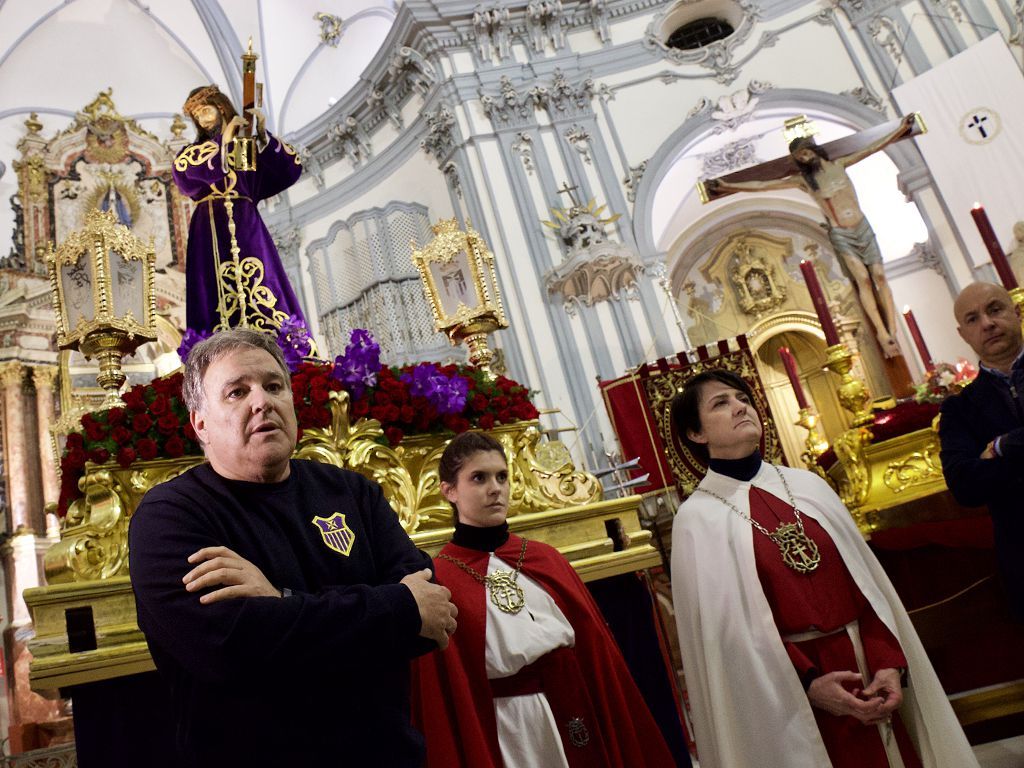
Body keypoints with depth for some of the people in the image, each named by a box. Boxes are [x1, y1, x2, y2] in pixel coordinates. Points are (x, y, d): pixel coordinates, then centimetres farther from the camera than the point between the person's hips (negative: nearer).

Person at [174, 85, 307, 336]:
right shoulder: (196, 151, 21)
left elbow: (291, 167, 6)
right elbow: (180, 168, -4)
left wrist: (263, 134, -1)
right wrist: (222, 141, -5)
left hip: (247, 230, 0)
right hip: (211, 233, 0)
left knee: (262, 295, -11)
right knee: (218, 295, -12)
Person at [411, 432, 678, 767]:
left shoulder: (546, 559, 4)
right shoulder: (437, 582, -10)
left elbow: (595, 651, 5)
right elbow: (445, 699, -9)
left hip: (576, 719, 4)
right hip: (505, 735, -4)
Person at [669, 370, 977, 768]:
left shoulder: (807, 484, 5)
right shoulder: (698, 519, -9)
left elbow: (865, 582, 3)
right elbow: (725, 628, -11)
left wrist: (889, 662, -7)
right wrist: (806, 683, -17)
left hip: (866, 666, 4)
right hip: (787, 684, -4)